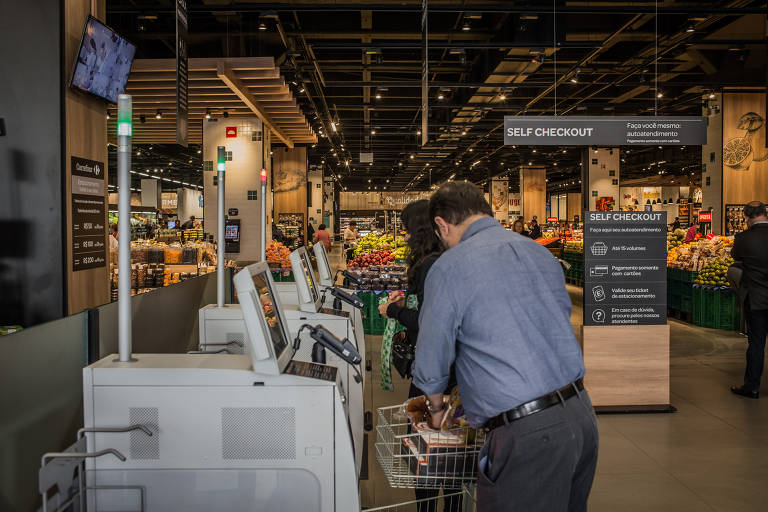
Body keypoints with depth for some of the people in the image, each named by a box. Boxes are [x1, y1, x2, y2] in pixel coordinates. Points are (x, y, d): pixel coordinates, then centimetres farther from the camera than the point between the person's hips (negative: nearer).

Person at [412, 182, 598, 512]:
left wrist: (437, 408, 18)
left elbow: (430, 365, -4)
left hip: (528, 436, -7)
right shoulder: (541, 252, 12)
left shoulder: (450, 267, -9)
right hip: (582, 414, 8)